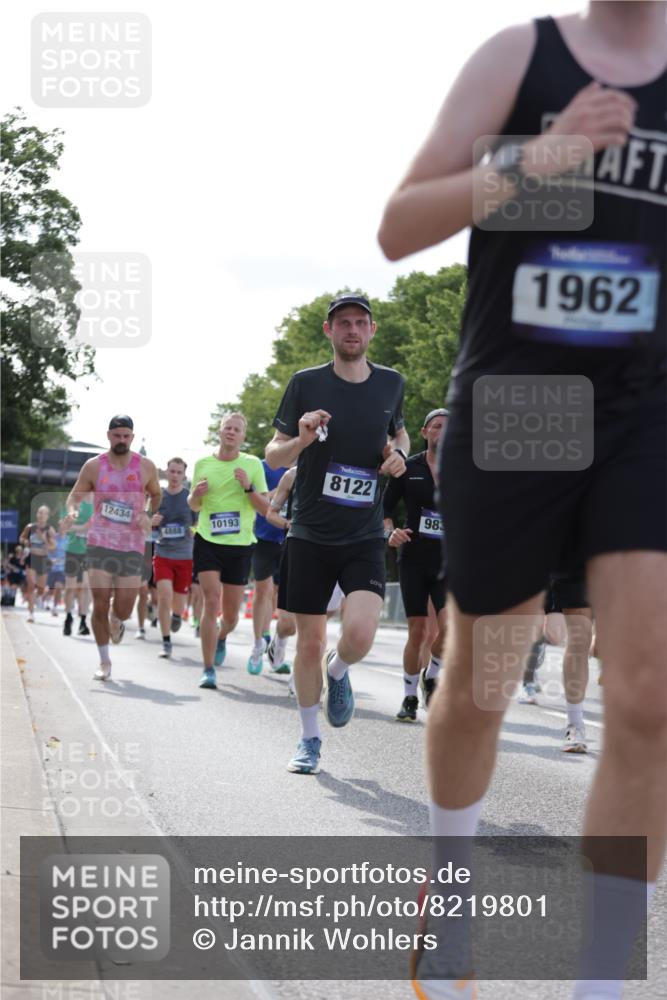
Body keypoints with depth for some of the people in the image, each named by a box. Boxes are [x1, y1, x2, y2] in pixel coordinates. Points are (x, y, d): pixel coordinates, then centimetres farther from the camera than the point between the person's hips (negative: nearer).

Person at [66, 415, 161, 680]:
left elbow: (156, 495, 18)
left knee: (123, 611, -1)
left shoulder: (145, 467, 2)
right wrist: (72, 511, -15)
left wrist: (148, 515, -2)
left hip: (132, 547, 1)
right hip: (100, 544, 0)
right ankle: (104, 662, 9)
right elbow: (75, 495, 8)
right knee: (100, 606, -6)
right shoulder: (93, 466, 1)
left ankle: (116, 618, 38)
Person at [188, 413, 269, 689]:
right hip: (207, 542, 0)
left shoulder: (252, 464, 2)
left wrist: (249, 487, -17)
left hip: (240, 545, 0)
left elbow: (266, 509, -1)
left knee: (231, 613, 7)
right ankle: (208, 670, -10)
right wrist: (196, 494, -5)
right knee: (211, 602, -15)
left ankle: (222, 638, 43)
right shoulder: (203, 464, 6)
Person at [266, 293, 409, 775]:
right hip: (310, 535, -1)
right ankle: (310, 741, 22)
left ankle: (338, 670, 17)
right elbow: (273, 456, 2)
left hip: (365, 537, 1)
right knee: (310, 643, 4)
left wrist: (399, 453, 0)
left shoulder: (390, 383, 3)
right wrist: (301, 440, -20)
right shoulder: (306, 384, -3)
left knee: (360, 635, -19)